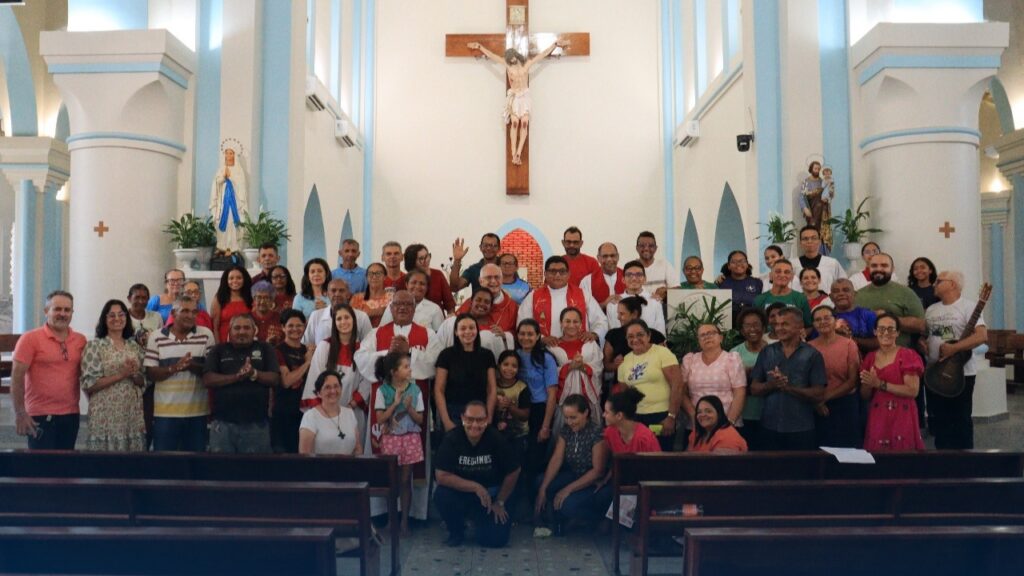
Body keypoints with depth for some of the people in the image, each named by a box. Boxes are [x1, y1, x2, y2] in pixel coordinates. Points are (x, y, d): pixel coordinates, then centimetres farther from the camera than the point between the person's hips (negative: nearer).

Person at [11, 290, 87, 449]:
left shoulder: (81, 340, 7)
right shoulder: (30, 338, -5)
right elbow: (17, 377, -9)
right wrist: (20, 413, -14)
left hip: (71, 415, 4)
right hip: (41, 416, -4)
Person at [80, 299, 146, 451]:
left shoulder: (135, 346, 10)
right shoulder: (94, 345, -4)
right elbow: (88, 384, -10)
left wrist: (134, 375, -8)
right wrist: (121, 375, -17)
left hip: (133, 415, 4)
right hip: (106, 416, -4)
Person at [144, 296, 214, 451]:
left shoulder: (206, 335, 2)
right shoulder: (156, 337, 2)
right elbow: (150, 373, -2)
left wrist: (192, 366, -20)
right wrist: (174, 368, -19)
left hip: (197, 411, 1)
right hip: (165, 411, 0)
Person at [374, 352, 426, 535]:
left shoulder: (415, 390, -3)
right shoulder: (383, 391, -7)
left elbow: (420, 420, 0)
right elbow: (380, 419, -10)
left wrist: (409, 408, -17)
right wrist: (395, 403, -18)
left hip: (410, 438, 1)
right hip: (390, 439, -1)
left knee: (406, 480, 4)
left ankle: (404, 520, 13)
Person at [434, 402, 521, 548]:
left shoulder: (496, 439, -20)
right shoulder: (451, 439, -19)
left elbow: (513, 472, -7)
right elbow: (442, 476, -22)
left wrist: (500, 502, 1)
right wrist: (475, 487, -26)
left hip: (491, 493, 0)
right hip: (461, 492, 1)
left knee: (495, 539, -16)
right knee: (441, 495, -30)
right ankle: (456, 532, 1)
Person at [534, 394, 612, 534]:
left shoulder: (597, 432, -22)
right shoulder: (566, 430, -2)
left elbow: (598, 471, -23)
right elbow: (556, 460, -4)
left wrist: (568, 489, -26)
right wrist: (542, 489, -15)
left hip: (599, 485, -7)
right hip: (576, 476, 7)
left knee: (568, 504, -30)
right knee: (540, 482, -10)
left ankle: (603, 518, -3)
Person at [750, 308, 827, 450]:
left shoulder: (812, 355, -1)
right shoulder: (766, 352, 8)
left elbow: (818, 395, -6)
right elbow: (754, 389, 6)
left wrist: (788, 387, -18)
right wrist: (771, 384, -14)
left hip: (801, 430, -2)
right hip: (770, 427, 2)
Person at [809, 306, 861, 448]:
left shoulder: (849, 344, -3)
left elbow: (853, 380, -5)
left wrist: (826, 397, -12)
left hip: (845, 405, -1)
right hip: (819, 409, 1)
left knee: (846, 447, 2)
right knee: (821, 448, 6)